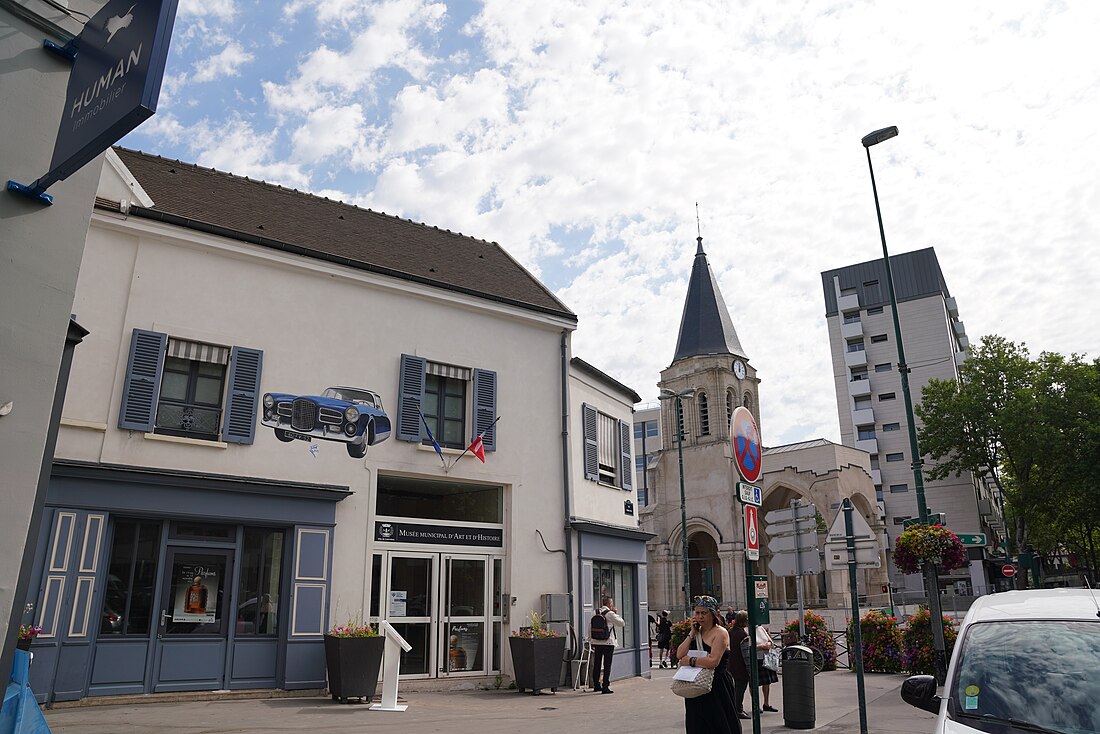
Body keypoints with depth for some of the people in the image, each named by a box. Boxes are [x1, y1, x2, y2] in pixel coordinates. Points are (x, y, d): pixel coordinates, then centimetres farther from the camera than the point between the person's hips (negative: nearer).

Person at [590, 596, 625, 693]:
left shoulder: (595, 613, 6)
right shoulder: (610, 614, -11)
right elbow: (622, 623, -6)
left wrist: (591, 640, 17)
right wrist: (616, 614, 2)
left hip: (596, 642, 6)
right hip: (608, 643, -6)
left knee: (596, 665, 14)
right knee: (607, 665, 0)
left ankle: (596, 685, 25)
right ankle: (605, 687, -1)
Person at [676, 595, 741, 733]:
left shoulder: (720, 633, -12)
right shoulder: (696, 632, 11)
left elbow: (713, 661, -24)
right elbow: (680, 655, 1)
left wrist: (691, 661, -14)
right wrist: (692, 634, -5)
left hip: (717, 687, -7)